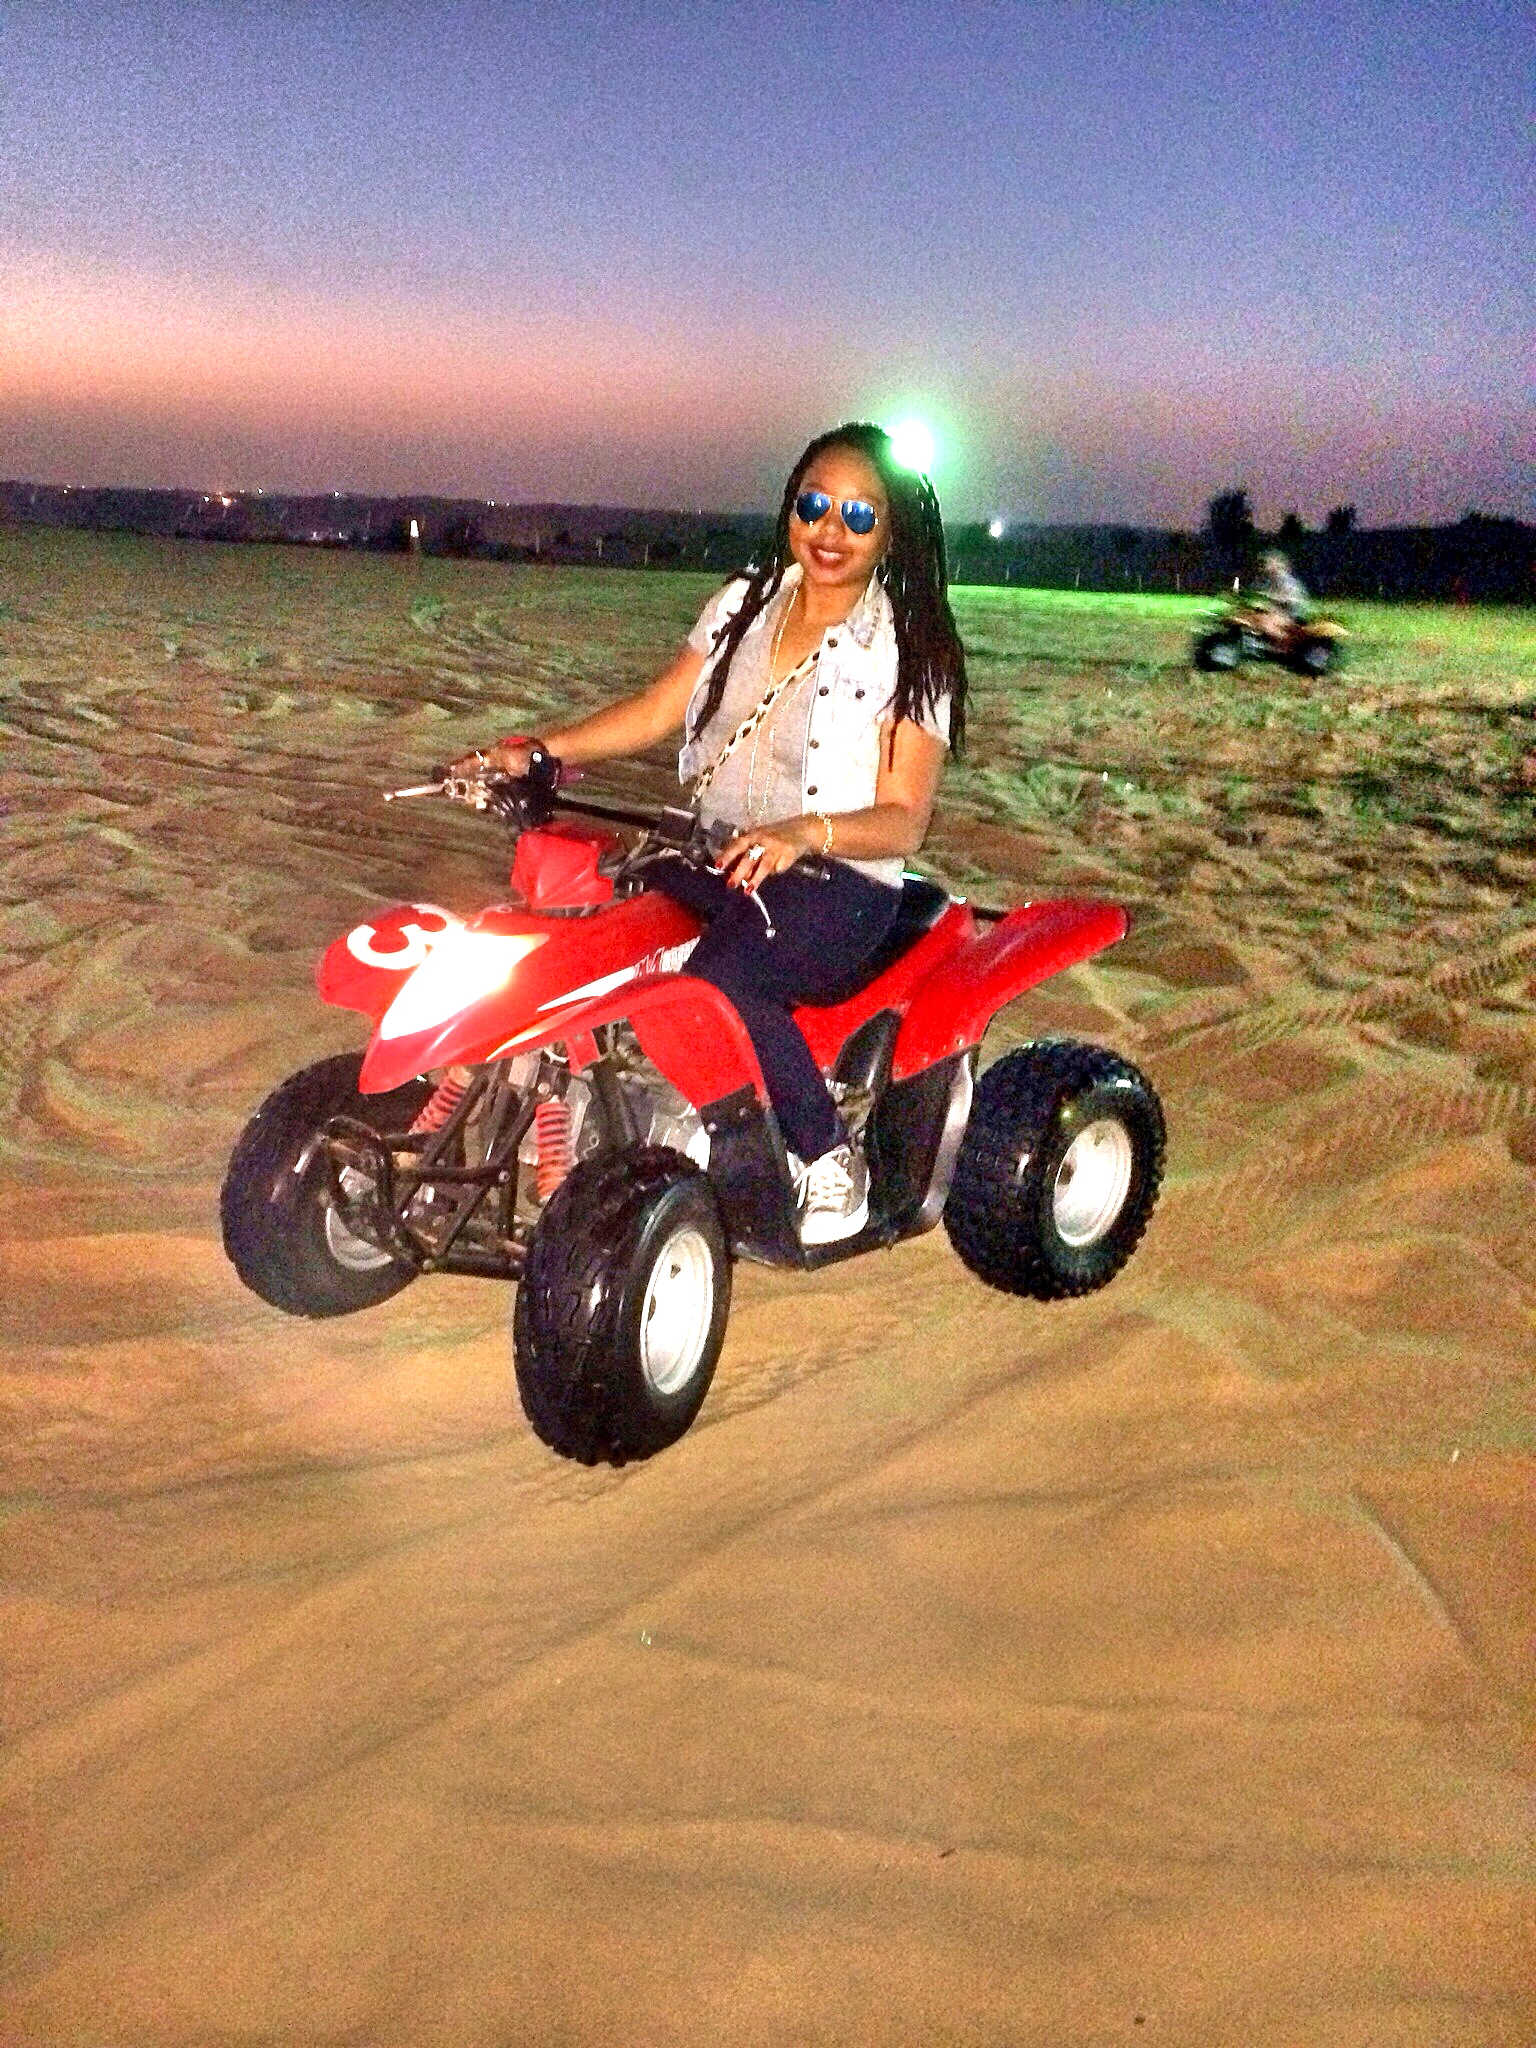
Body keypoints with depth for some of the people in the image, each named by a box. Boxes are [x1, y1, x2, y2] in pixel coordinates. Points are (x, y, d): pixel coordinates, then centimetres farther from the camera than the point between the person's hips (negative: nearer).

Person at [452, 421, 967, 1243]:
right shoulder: (745, 603, 12)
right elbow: (656, 710, 11)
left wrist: (802, 833, -31)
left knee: (718, 979, -34)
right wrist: (538, 753, -2)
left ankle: (829, 1158, -13)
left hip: (836, 878, -6)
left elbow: (903, 820, -11)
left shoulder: (910, 650, -5)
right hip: (715, 855, 6)